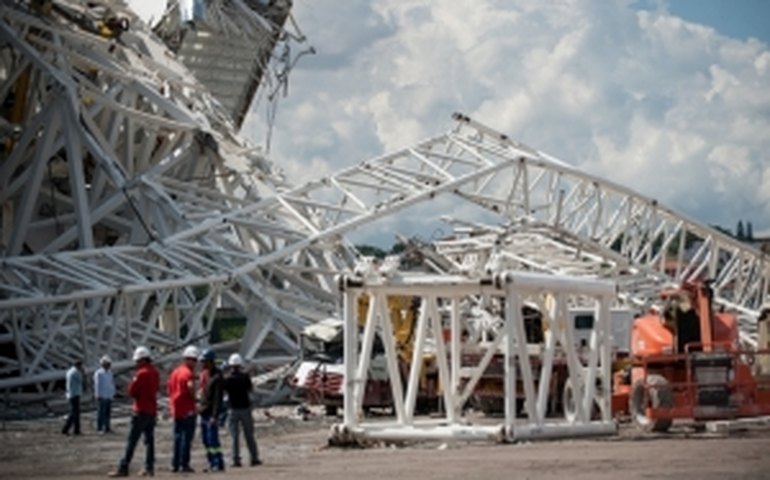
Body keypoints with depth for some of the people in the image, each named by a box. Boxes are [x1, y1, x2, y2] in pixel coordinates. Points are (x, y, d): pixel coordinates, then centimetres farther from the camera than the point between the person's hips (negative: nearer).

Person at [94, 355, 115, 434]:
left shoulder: (109, 372, 15)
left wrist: (113, 393, 11)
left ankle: (107, 428, 13)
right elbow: (97, 385, -10)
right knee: (101, 413, -5)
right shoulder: (98, 373, -7)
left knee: (108, 413, 8)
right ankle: (99, 428, -1)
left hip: (109, 396, 7)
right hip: (102, 397, -7)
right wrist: (98, 395, -13)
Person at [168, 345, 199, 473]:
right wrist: (194, 397, -12)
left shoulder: (174, 372, 14)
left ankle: (175, 464, 13)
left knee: (178, 437, 12)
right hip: (187, 410, -8)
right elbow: (190, 386, -30)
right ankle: (184, 464, -5)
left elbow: (170, 388, 16)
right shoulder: (188, 373, -13)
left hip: (176, 410, 8)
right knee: (187, 437, -4)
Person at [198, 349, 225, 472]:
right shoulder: (203, 374, 12)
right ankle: (212, 464, 15)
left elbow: (218, 398, -17)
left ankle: (219, 464, -5)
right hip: (203, 411, 9)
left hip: (211, 412, -9)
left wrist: (214, 415, -21)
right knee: (206, 440, 10)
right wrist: (200, 407, 16)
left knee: (212, 439, -10)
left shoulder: (216, 376, -14)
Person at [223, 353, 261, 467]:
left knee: (234, 436, 4)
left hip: (233, 409, 0)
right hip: (245, 407, 0)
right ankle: (254, 458, 11)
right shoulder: (245, 377, -8)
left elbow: (225, 391, 6)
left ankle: (236, 460, -1)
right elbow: (250, 389, 5)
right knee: (249, 435, 9)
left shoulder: (227, 379, -7)